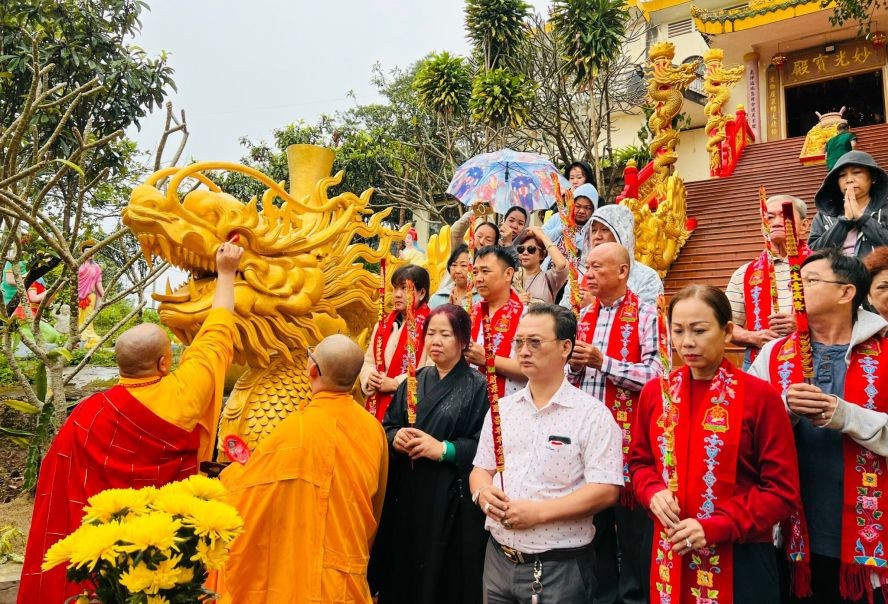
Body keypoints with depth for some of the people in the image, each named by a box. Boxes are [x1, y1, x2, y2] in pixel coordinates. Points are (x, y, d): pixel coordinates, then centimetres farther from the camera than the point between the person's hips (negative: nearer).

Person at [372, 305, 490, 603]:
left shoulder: (477, 386, -6)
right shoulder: (414, 381, 11)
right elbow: (388, 425, 13)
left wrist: (444, 449, -20)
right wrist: (395, 437, -8)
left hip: (450, 499, -5)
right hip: (406, 493, 5)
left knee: (443, 577, 3)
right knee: (402, 570, 12)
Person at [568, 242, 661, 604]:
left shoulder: (646, 315, -7)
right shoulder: (583, 316, 13)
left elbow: (657, 375, -19)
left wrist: (602, 362, -19)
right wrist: (574, 364, -3)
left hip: (628, 439, -6)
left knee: (631, 528, 5)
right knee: (594, 528, 16)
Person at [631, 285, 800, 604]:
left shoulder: (760, 396, -11)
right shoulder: (655, 392, 1)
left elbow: (783, 490, -10)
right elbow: (640, 461, 12)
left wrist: (715, 527, -19)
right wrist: (654, 492, -9)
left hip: (740, 556, -3)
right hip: (670, 554, 4)